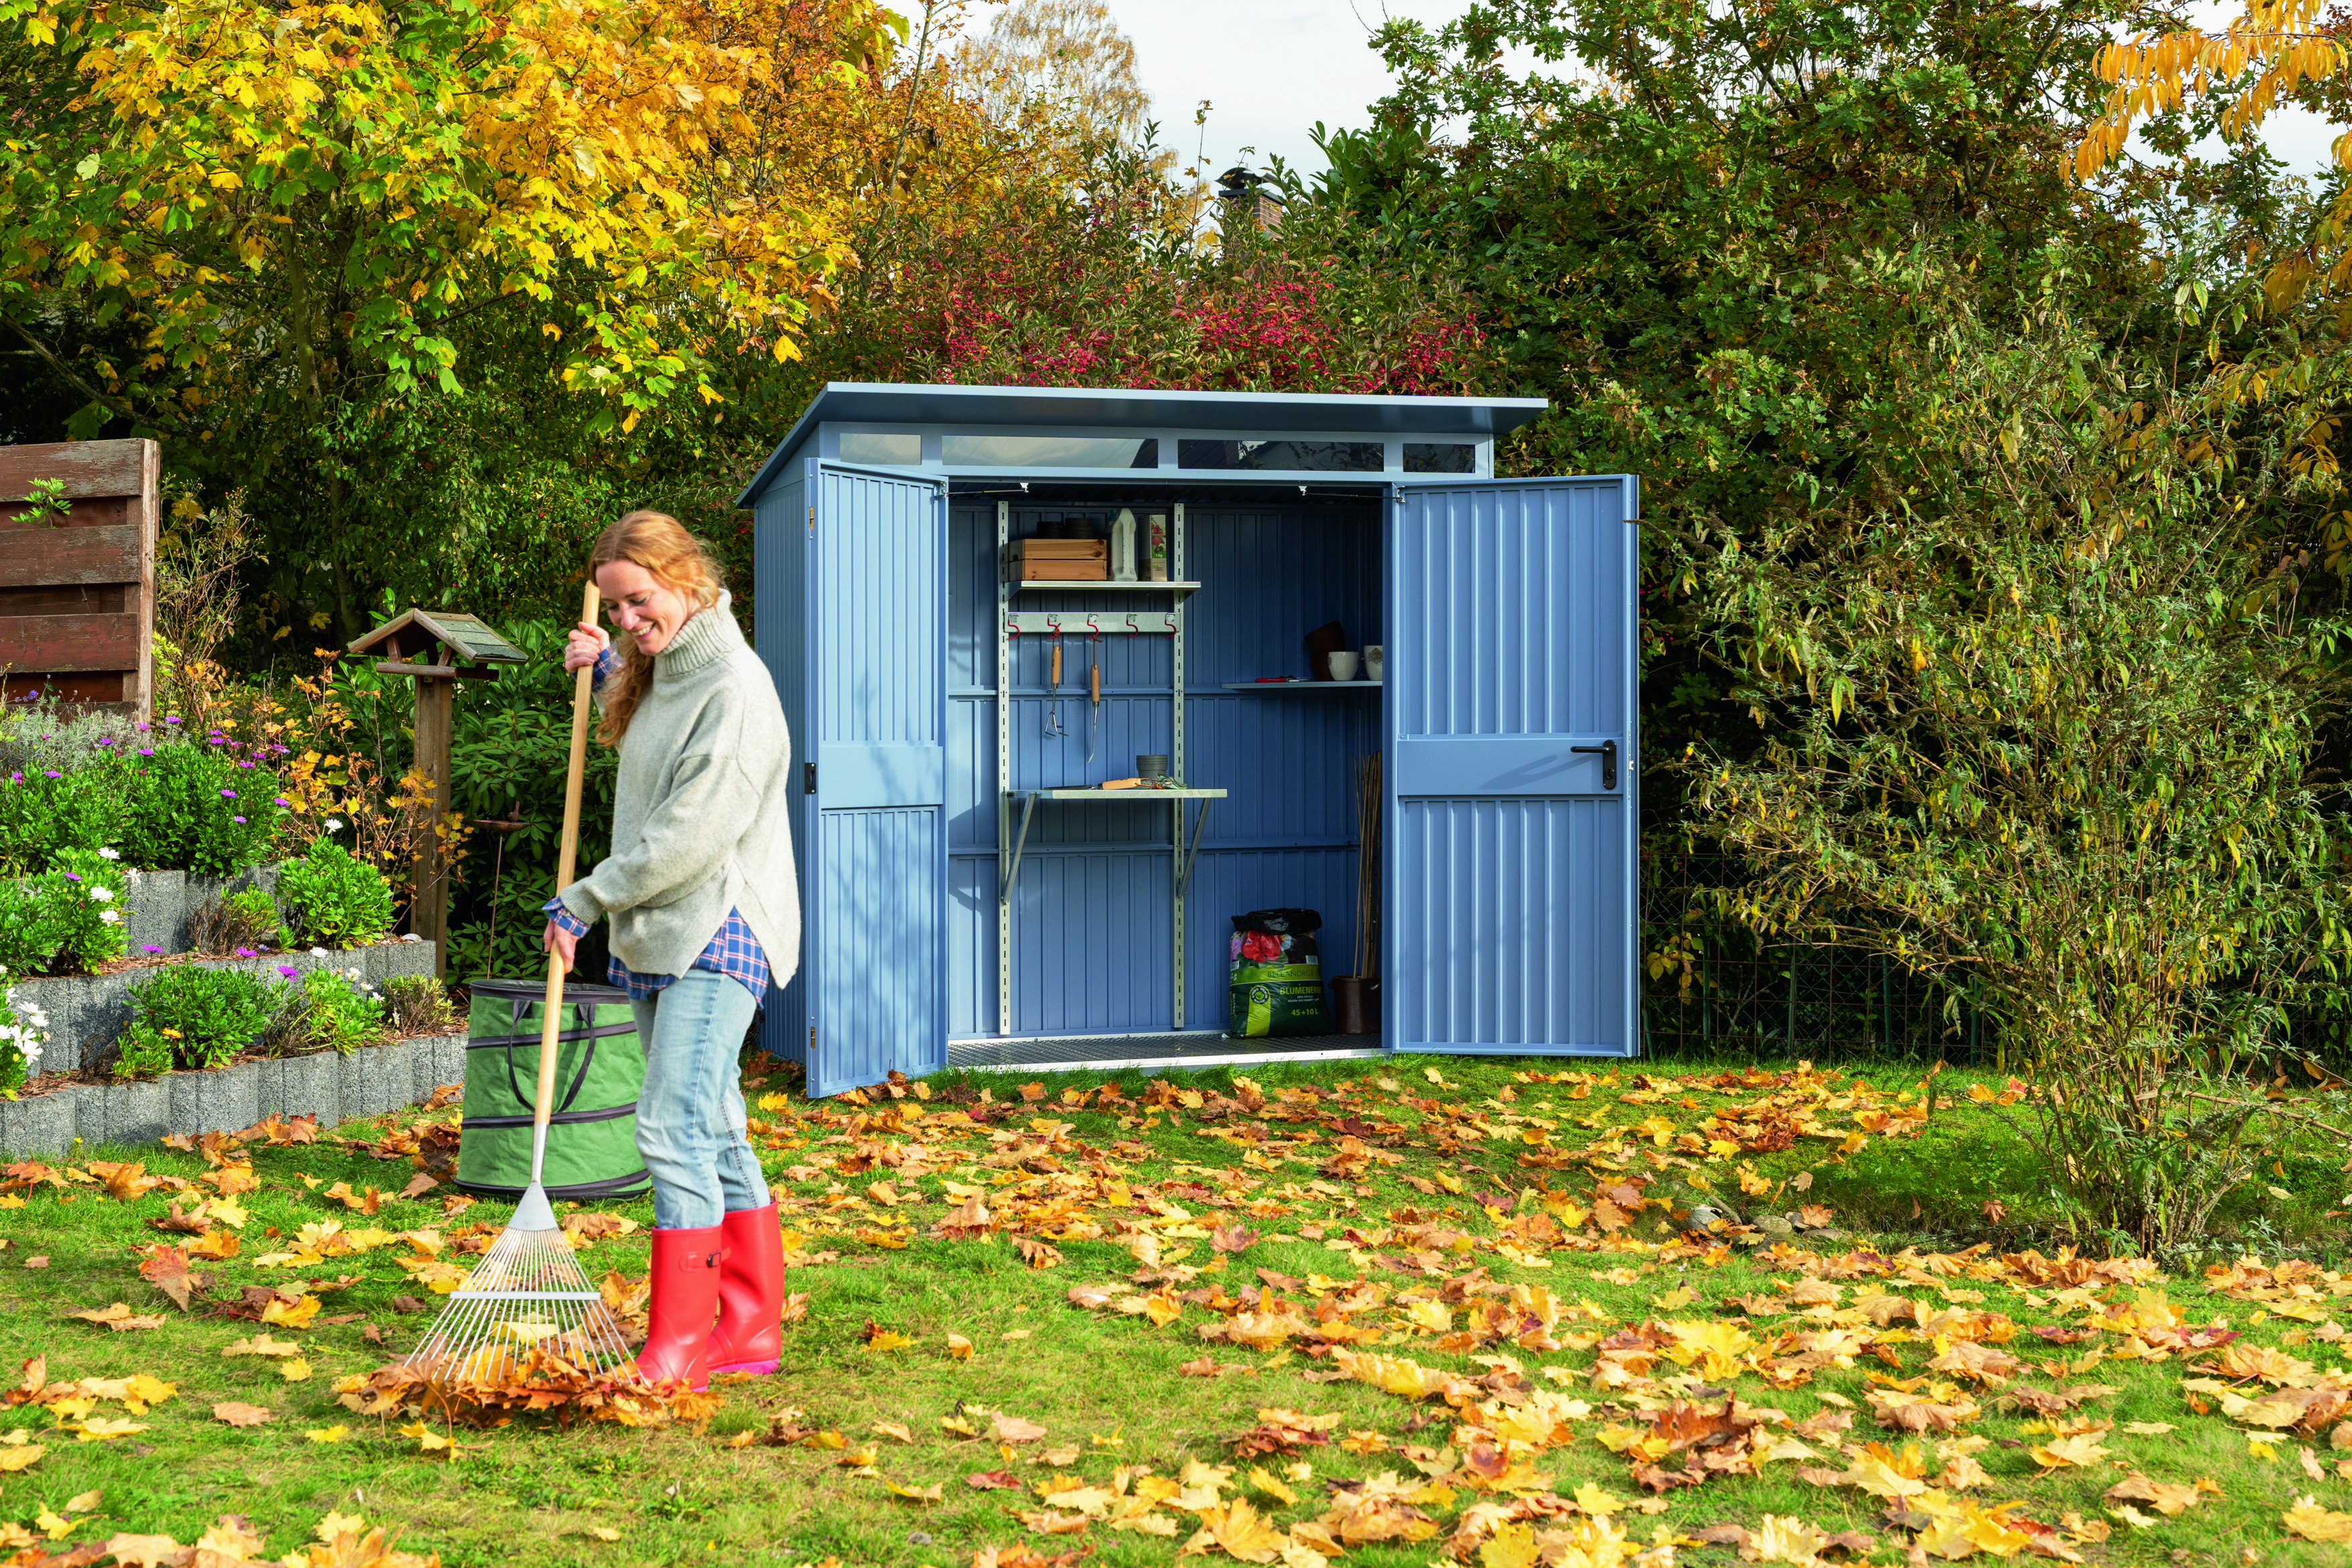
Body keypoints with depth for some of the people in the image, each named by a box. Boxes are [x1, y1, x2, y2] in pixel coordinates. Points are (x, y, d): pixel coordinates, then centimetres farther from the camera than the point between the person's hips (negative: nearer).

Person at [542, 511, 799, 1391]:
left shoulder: (734, 688, -17)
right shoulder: (655, 672, 13)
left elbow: (690, 836, -21)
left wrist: (585, 902, -13)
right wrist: (604, 666, 20)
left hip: (717, 936, -10)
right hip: (658, 936, 10)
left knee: (674, 1126, -16)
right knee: (713, 1131, 11)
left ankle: (677, 1349, -14)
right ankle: (753, 1329, 17)